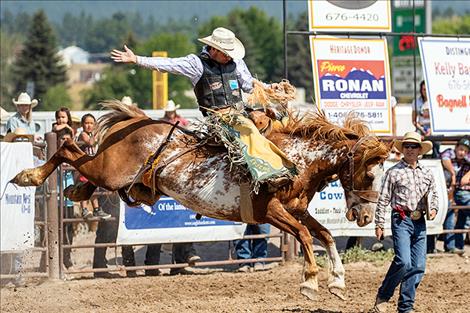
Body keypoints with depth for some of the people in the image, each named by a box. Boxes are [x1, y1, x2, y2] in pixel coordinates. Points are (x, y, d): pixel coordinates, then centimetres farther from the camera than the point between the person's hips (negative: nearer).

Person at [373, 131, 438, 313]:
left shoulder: (427, 173, 13)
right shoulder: (394, 172, 0)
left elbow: (433, 194, 27)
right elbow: (383, 200, 0)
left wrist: (433, 209, 6)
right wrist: (379, 224, -5)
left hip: (420, 223, 5)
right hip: (402, 221, -5)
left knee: (418, 266, 2)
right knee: (403, 262, -19)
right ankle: (383, 297, -1)